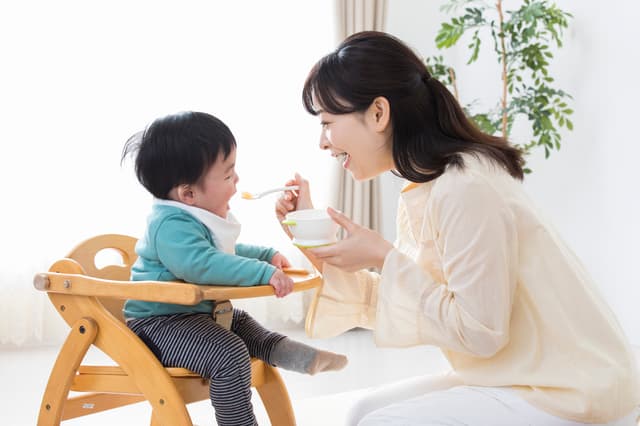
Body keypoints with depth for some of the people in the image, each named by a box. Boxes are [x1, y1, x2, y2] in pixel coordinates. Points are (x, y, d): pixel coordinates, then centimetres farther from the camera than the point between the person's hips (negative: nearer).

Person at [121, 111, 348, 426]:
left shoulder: (199, 219, 9)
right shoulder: (172, 225, -27)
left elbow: (225, 252, 29)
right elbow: (202, 263, -44)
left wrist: (267, 255, 21)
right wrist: (263, 272, -43)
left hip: (194, 313, 11)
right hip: (159, 323, -11)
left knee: (242, 323, 26)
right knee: (230, 354, -26)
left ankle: (304, 358, 32)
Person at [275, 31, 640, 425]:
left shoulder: (465, 189, -24)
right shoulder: (424, 192, 4)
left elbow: (479, 332, -23)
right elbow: (395, 305, 5)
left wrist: (383, 258, -18)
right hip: (520, 379, 9)